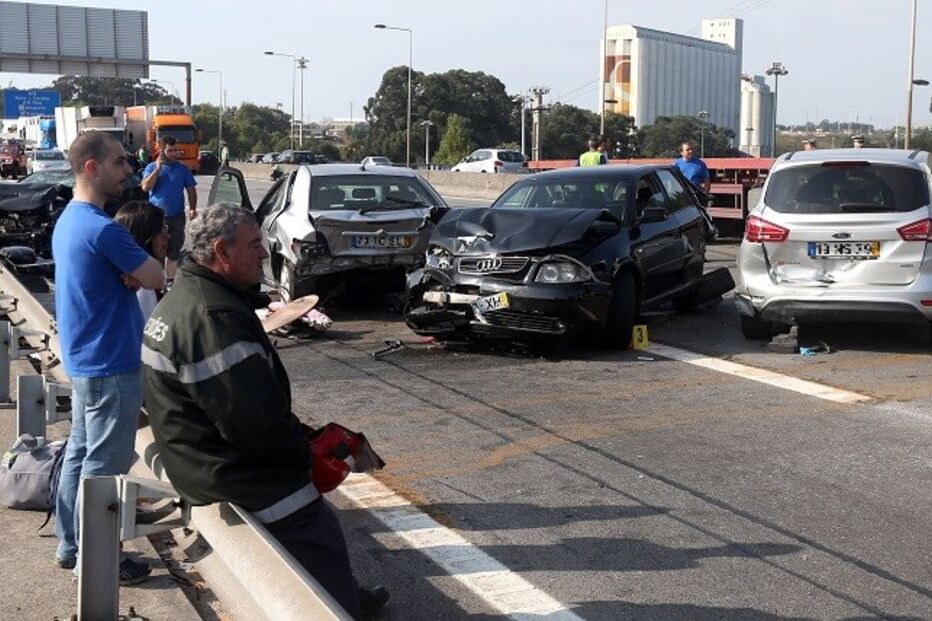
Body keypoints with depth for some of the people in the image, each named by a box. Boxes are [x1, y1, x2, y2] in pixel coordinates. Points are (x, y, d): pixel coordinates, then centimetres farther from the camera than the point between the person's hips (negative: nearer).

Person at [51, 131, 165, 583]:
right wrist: (141, 271, 3)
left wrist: (131, 272, -5)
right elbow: (159, 279, -16)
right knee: (104, 465, 0)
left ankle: (70, 545, 27)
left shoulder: (69, 220, 10)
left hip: (82, 360, 10)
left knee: (79, 453, 17)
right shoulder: (102, 229, -23)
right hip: (110, 366, -10)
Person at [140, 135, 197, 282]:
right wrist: (158, 168, -13)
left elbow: (191, 190, 8)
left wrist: (192, 208, -5)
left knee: (173, 251, 8)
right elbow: (145, 187, -11)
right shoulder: (152, 167, 1)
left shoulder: (183, 169, 5)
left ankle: (170, 280, 17)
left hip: (177, 216, 1)